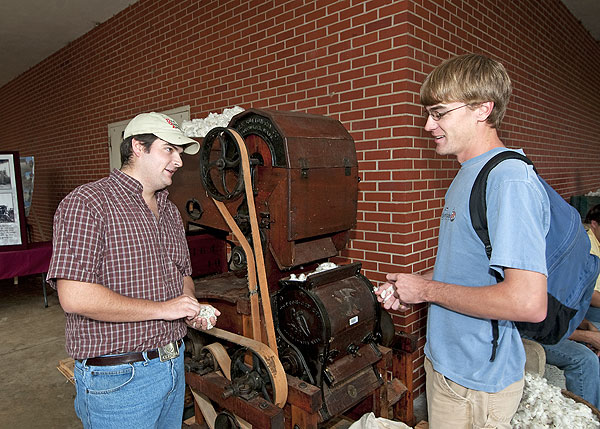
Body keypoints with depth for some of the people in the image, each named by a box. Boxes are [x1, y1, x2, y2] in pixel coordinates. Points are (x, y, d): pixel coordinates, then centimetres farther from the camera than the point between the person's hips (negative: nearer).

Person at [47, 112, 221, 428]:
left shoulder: (170, 212, 10)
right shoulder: (87, 203, -15)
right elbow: (74, 297, -24)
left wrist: (192, 310, -2)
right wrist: (162, 308, -20)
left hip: (174, 364, 8)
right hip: (119, 378, -7)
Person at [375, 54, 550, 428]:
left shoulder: (510, 180, -24)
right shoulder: (469, 175, 7)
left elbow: (529, 302, -31)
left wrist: (426, 290, -21)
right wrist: (410, 286, 3)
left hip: (478, 382, -9)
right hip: (447, 361, 9)